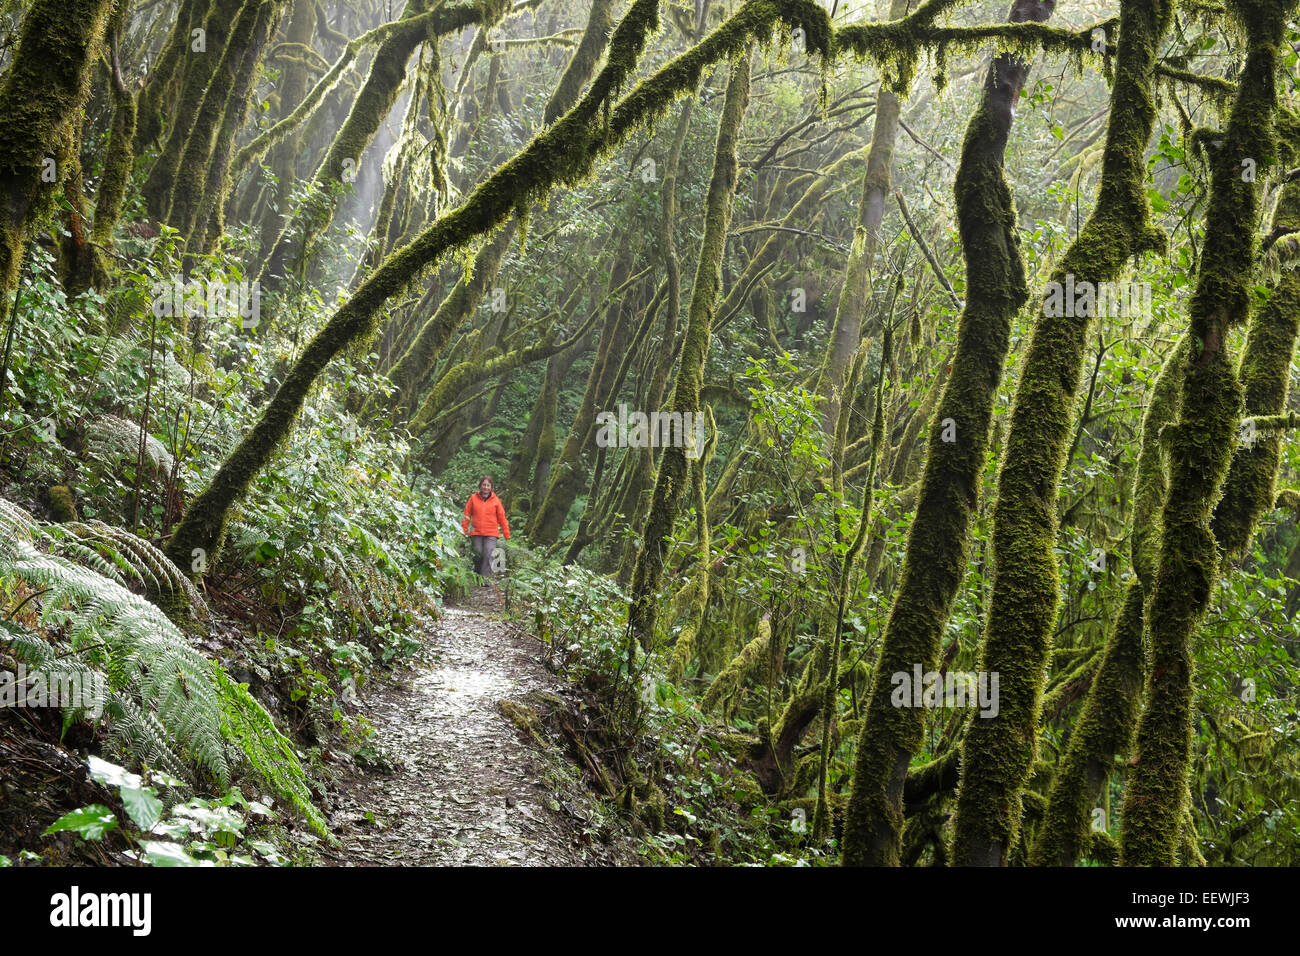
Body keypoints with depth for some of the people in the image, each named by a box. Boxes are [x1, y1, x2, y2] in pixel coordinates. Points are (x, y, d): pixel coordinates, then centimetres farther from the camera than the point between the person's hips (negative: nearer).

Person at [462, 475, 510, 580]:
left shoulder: (495, 500, 5)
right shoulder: (473, 498, 5)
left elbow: (502, 517, 8)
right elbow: (467, 515, 8)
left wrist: (507, 534, 7)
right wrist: (463, 530, 3)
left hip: (491, 534, -1)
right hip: (476, 533, 1)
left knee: (488, 556, -13)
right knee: (478, 556, 3)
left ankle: (486, 578, -14)